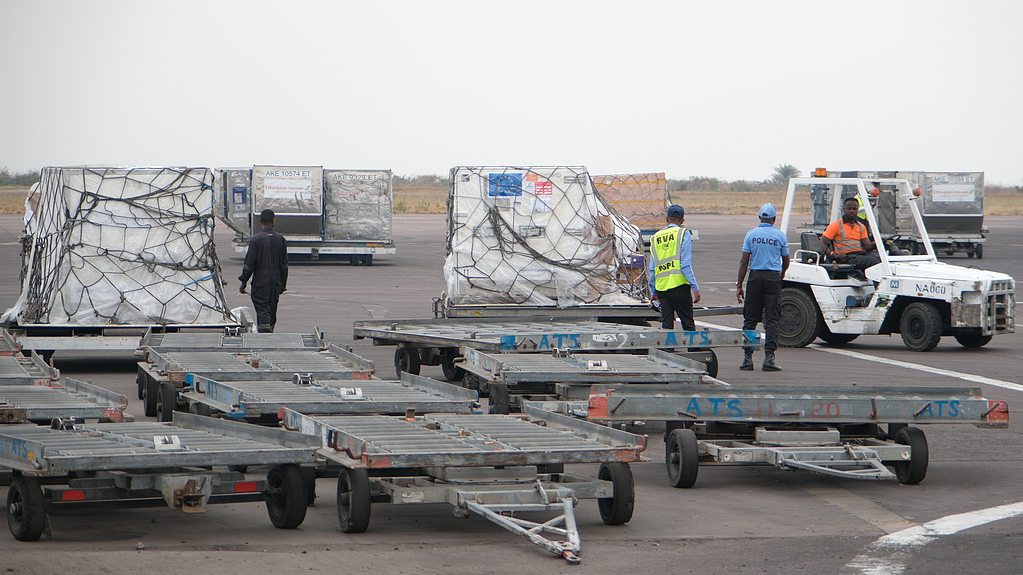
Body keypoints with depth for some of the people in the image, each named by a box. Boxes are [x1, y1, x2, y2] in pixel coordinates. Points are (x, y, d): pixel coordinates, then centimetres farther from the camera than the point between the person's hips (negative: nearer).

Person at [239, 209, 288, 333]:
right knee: (272, 311, 15)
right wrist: (283, 284, 16)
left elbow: (249, 263, -9)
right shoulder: (281, 240, 2)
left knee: (262, 310, -8)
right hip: (276, 283, 4)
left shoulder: (255, 240, -10)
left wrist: (243, 282, 0)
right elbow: (284, 264, 7)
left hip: (260, 282, -4)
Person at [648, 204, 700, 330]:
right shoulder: (683, 234, -1)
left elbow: (652, 269, 13)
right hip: (679, 285, -4)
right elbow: (686, 264, -10)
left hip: (661, 287, 4)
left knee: (666, 324, 6)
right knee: (688, 324, 1)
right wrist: (695, 288, -9)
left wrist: (653, 291, 20)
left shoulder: (656, 238, 13)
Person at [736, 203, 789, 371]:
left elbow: (744, 261, -1)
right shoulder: (780, 235, 3)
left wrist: (739, 285, 3)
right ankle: (769, 357, -8)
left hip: (755, 277, 1)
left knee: (750, 319, 6)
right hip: (773, 277, -1)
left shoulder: (751, 234, 2)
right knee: (772, 320, 0)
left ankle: (747, 358, 2)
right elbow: (786, 261, 11)